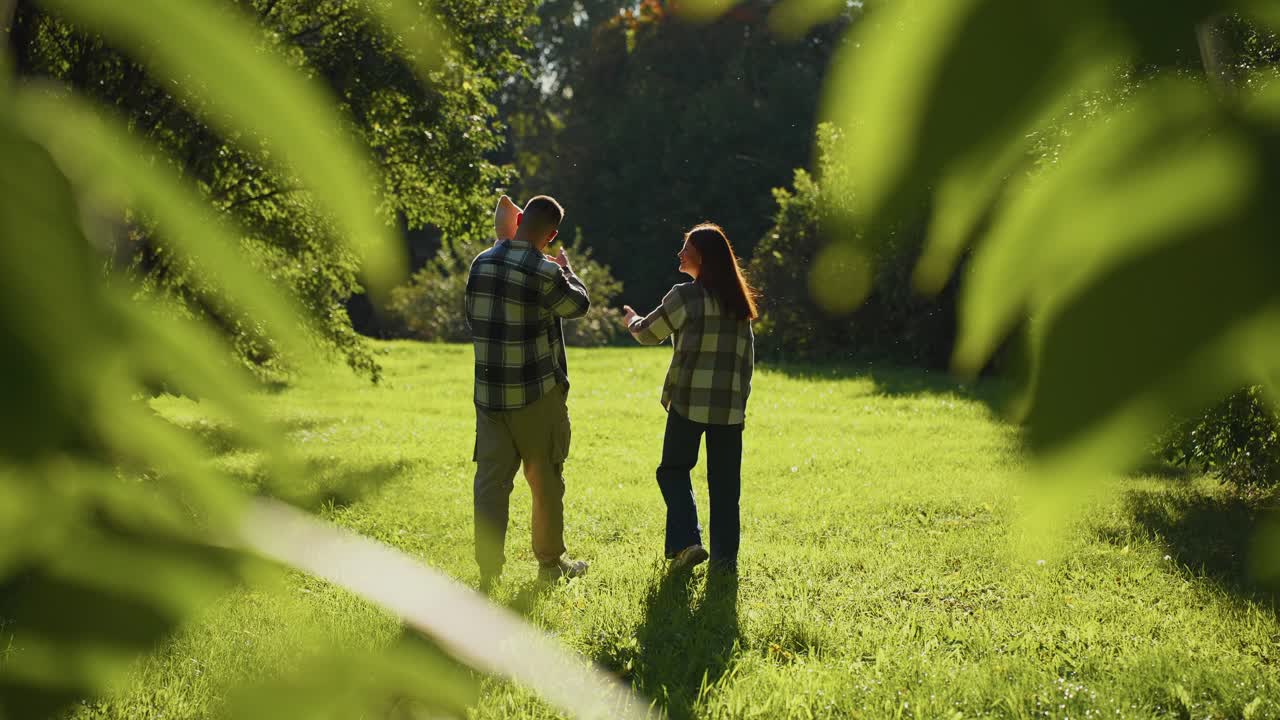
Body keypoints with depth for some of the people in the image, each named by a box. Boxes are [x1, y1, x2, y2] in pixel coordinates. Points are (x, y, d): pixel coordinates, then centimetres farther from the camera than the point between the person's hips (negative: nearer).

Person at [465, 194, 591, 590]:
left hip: (488, 391, 4)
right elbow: (578, 304, 4)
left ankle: (488, 569, 0)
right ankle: (550, 563, 24)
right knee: (546, 481, 11)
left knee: (491, 479, 4)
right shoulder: (545, 273, -16)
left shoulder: (481, 263, 0)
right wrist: (567, 269, 20)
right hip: (537, 394, -4)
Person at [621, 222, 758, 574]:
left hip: (689, 400, -5)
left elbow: (649, 333, 5)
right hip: (730, 405, 5)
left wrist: (632, 320, 26)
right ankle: (725, 556, 9)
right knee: (724, 481, 9)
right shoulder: (739, 301, 10)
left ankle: (686, 541, -6)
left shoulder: (686, 296, -8)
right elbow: (748, 353, 13)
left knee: (674, 469, 9)